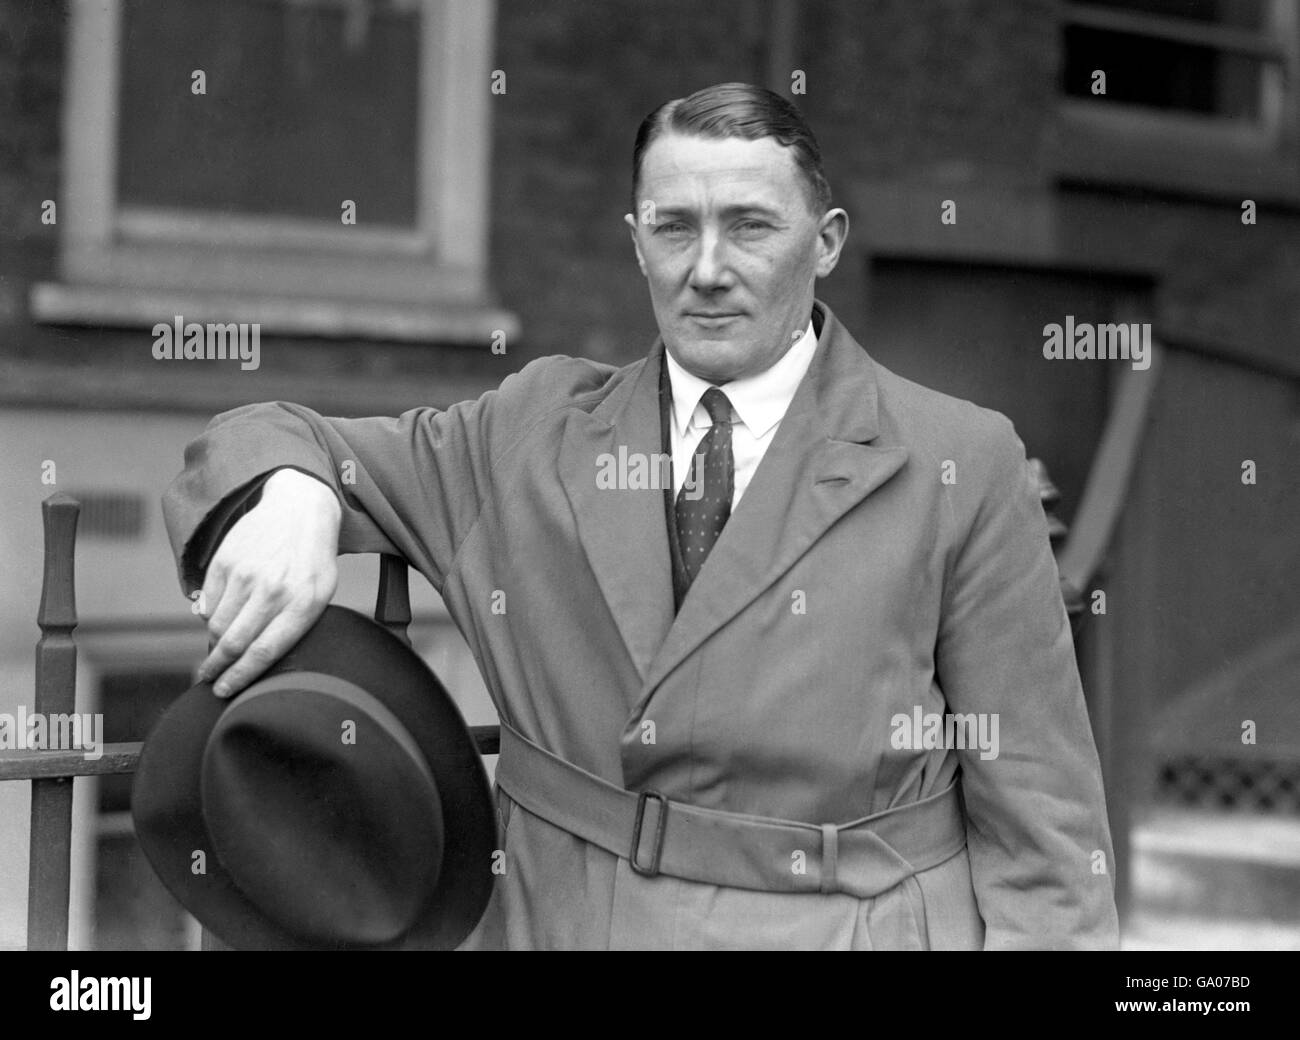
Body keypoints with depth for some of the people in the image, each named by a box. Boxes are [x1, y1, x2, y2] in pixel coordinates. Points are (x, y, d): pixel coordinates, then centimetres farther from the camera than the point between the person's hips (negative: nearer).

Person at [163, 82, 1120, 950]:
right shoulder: (533, 436, 6)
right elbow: (275, 443, 10)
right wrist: (289, 494, -12)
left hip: (851, 927, -3)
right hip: (559, 921, 3)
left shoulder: (960, 466, -4)